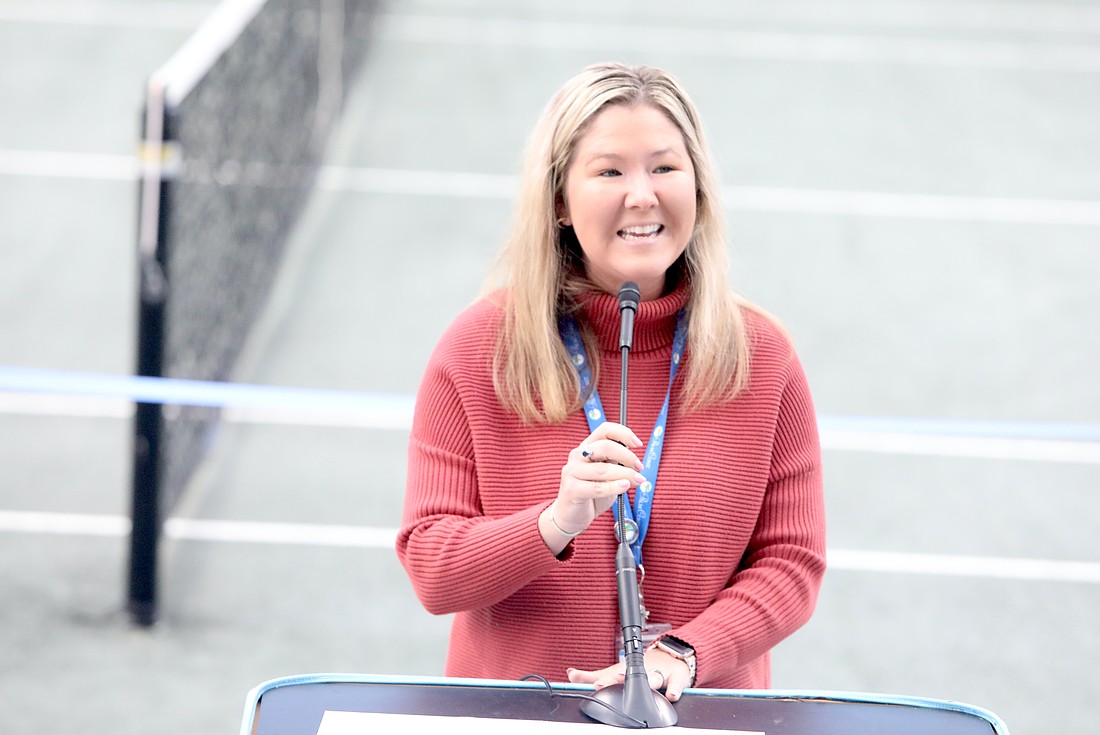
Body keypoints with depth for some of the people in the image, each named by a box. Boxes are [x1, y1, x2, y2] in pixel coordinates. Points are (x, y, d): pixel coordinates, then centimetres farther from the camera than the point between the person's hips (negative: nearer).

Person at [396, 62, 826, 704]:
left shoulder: (760, 355, 2)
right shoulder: (478, 350, -1)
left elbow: (792, 561, 2)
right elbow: (431, 575, -3)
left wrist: (682, 653, -14)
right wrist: (556, 524, -20)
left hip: (703, 717, 1)